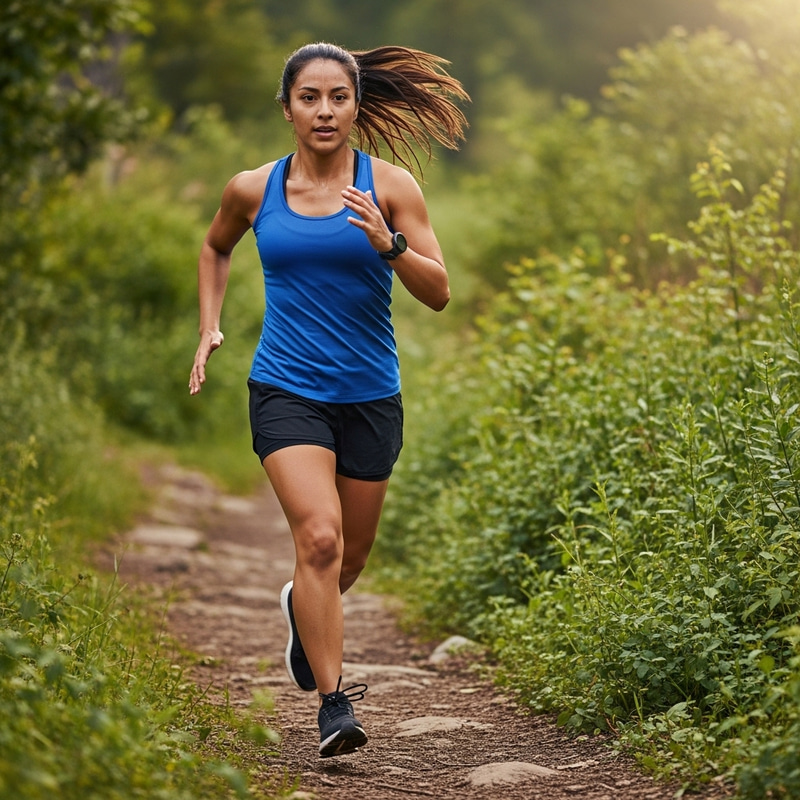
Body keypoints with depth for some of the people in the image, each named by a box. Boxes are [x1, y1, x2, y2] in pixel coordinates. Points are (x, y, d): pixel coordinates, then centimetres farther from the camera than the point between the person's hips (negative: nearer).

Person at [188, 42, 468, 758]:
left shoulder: (390, 184, -3)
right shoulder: (253, 189, 1)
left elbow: (439, 293, -7)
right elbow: (216, 249, 23)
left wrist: (388, 244, -24)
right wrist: (209, 328, 11)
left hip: (370, 395, 1)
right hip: (286, 390, -1)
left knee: (349, 558, 15)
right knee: (320, 537, -21)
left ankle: (302, 607, 51)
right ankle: (334, 703, -16)